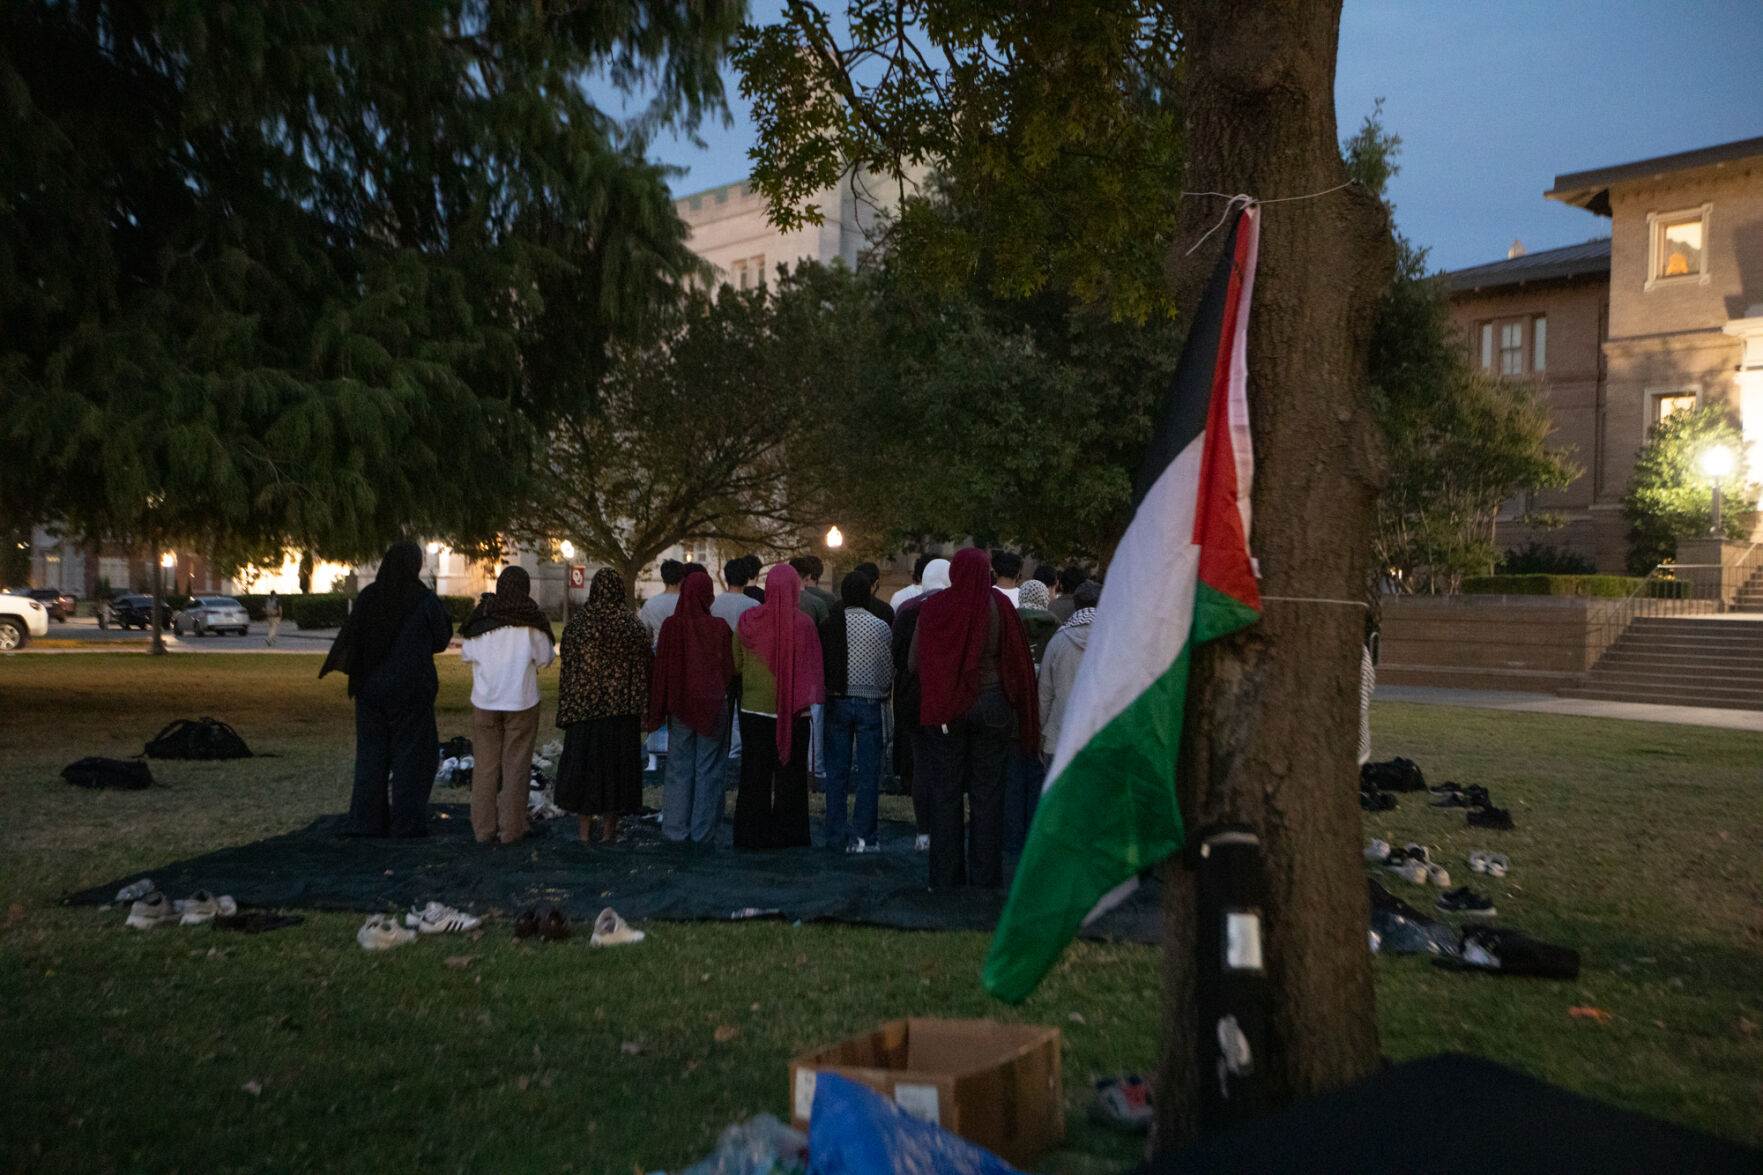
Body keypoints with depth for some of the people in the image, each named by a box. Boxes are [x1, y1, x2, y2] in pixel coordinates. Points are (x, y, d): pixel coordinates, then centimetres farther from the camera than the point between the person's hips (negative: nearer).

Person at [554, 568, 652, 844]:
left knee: (583, 762, 9)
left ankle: (585, 831, 13)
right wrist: (640, 705, 4)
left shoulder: (577, 622, -3)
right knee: (616, 762, 8)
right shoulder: (632, 624, -5)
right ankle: (609, 829, 12)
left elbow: (566, 667, 0)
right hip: (621, 707, 0)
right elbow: (645, 665, -5)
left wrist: (566, 708, 7)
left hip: (584, 705, 1)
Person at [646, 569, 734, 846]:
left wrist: (658, 710, 5)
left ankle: (676, 830, 13)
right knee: (708, 770, 6)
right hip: (713, 706, -1)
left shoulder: (671, 625, -7)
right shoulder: (718, 627, -10)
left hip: (680, 706, 1)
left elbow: (660, 667, -2)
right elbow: (730, 668, -4)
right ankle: (703, 833, 10)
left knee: (679, 769, 10)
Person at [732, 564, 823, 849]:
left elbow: (736, 664, 4)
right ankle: (785, 833, 12)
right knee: (790, 772, 8)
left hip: (754, 708, 2)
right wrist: (808, 700, 7)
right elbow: (814, 668, -7)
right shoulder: (803, 623, -12)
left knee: (754, 774, 11)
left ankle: (752, 833, 15)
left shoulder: (748, 620, -5)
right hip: (793, 711, -2)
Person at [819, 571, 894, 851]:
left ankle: (836, 836, 11)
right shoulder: (880, 627, -8)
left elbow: (820, 663, 3)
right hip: (869, 702, -2)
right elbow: (889, 670, -2)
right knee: (869, 771, 4)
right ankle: (862, 836, 3)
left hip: (837, 701, 2)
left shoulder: (829, 625, -3)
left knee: (837, 771, 8)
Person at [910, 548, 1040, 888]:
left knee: (945, 795, 8)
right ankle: (983, 879, 9)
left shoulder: (933, 607, -5)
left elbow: (913, 662, 0)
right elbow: (1016, 659, -2)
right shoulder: (999, 605, -7)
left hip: (943, 709, 1)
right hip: (991, 704, -1)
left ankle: (945, 879, 13)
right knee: (987, 794, 6)